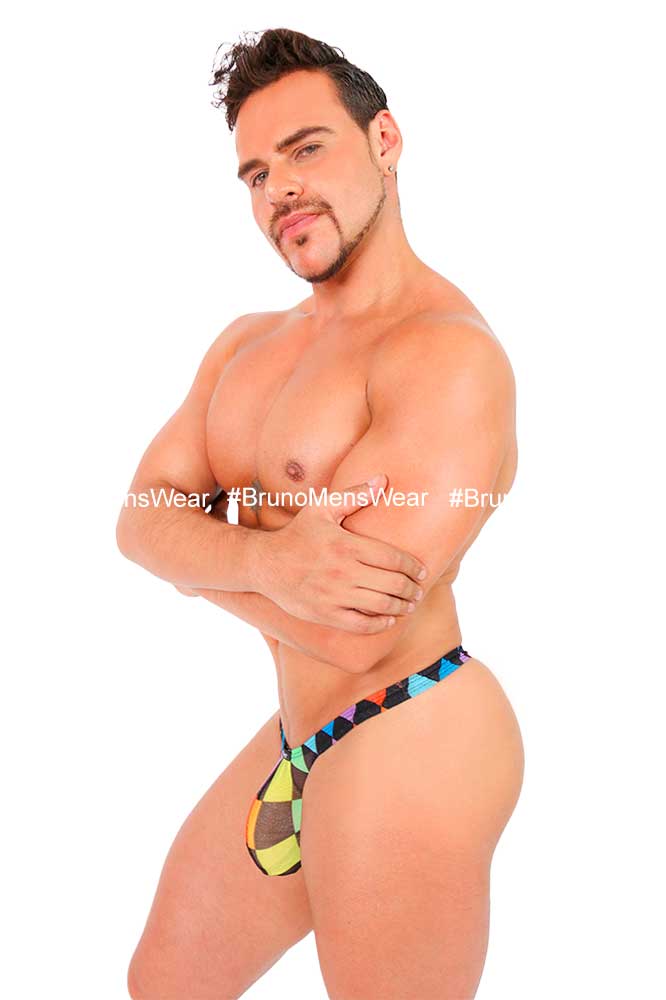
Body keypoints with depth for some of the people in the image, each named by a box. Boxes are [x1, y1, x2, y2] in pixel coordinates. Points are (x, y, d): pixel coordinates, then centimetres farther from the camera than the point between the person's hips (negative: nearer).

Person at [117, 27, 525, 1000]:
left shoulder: (451, 350, -20)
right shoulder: (247, 343, 8)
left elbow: (353, 631, -27)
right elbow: (141, 522, -2)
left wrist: (208, 545, -8)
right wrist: (267, 558, -24)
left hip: (406, 745, -8)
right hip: (301, 738, 9)